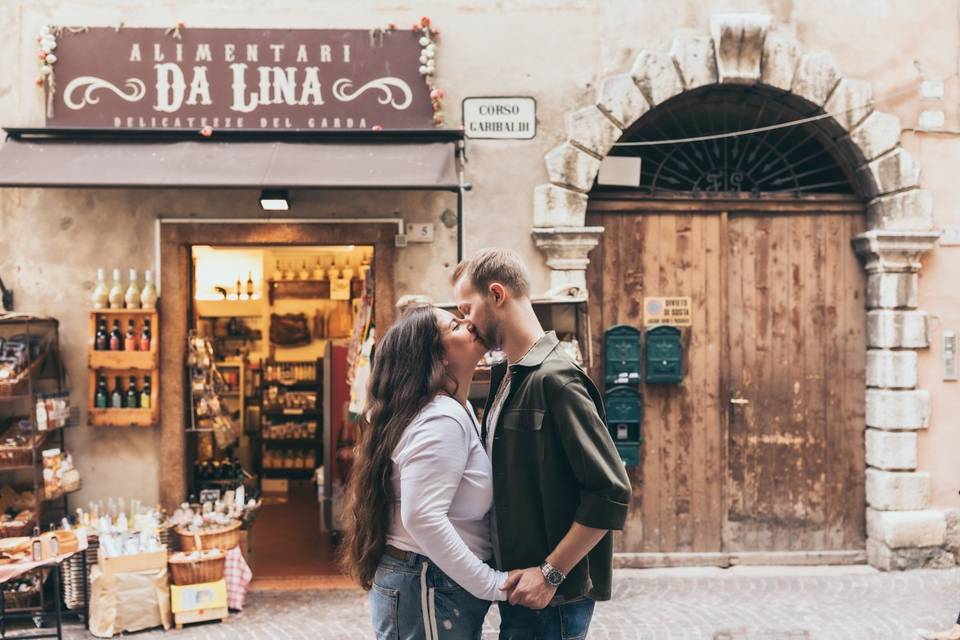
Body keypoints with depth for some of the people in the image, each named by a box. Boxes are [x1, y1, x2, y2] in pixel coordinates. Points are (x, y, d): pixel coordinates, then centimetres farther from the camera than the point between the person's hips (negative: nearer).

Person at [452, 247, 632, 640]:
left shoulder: (553, 379, -18)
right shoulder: (505, 377, 9)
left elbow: (611, 494, -21)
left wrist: (550, 573, -18)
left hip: (551, 597, -8)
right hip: (516, 589, 8)